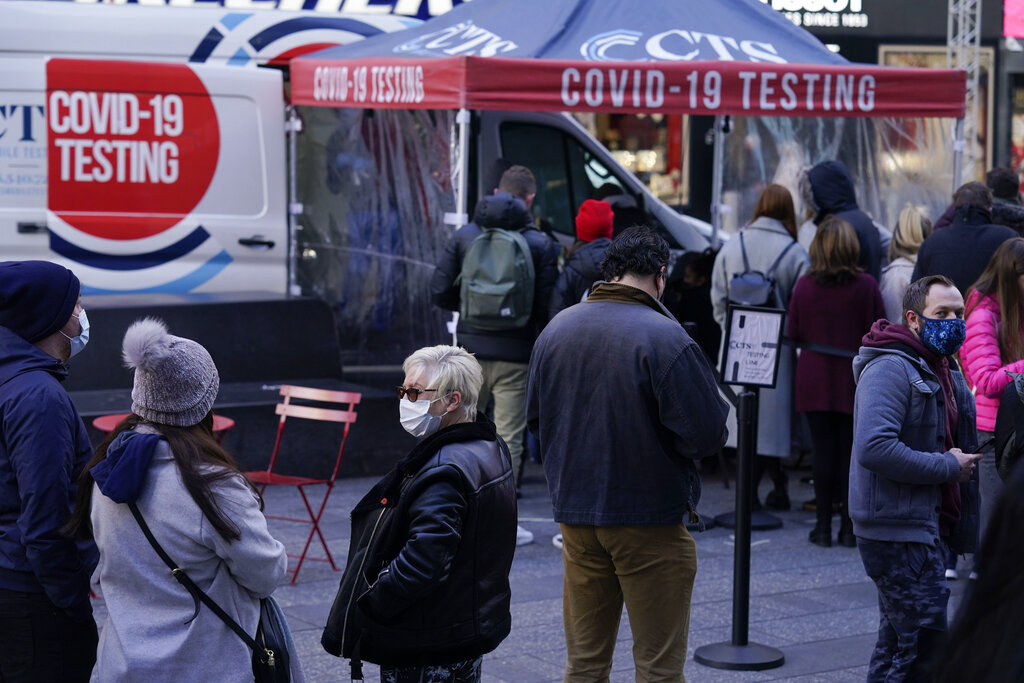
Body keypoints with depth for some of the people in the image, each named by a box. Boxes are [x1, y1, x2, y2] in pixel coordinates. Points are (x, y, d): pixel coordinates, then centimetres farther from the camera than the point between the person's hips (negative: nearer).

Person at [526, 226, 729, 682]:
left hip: (575, 513, 5)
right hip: (651, 517, -5)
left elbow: (535, 418, 12)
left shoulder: (556, 329, 2)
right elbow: (708, 435, -17)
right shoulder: (667, 339, -16)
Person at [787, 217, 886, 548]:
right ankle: (849, 526, 10)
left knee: (823, 450, 6)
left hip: (815, 381, 0)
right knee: (851, 452, 6)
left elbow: (793, 333, 2)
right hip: (855, 382, 0)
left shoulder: (804, 285, -6)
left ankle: (823, 525, 9)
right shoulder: (866, 286, -9)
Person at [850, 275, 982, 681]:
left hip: (921, 528, 10)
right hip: (896, 530, -10)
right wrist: (948, 467, -19)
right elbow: (874, 448, -30)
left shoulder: (943, 373, 17)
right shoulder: (891, 369, -16)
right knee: (926, 647, -11)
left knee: (899, 644, 16)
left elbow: (963, 448, 26)